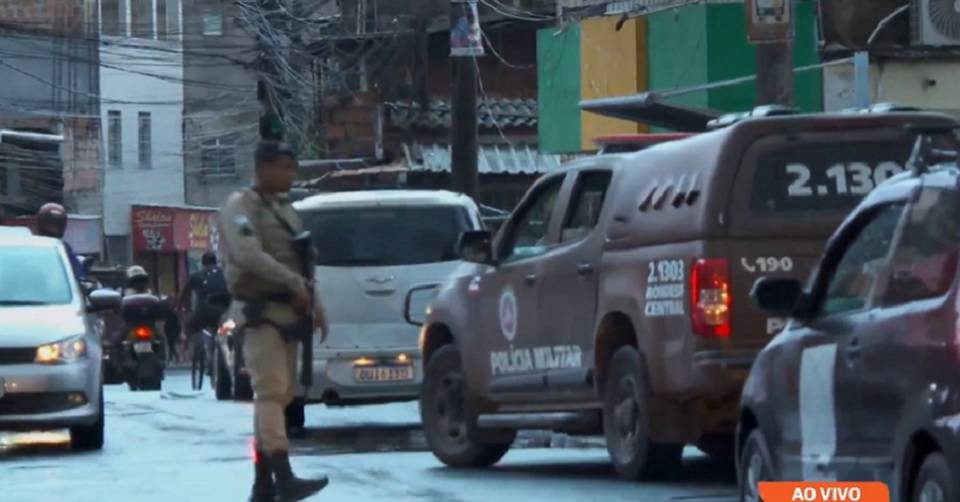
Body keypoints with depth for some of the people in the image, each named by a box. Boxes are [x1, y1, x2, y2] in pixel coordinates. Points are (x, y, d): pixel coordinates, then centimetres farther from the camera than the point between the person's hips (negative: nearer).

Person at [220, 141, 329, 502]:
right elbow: (249, 255, -20)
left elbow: (301, 262, 25)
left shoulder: (286, 210, 21)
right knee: (271, 391, -18)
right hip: (261, 312, -9)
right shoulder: (241, 207, -5)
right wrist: (294, 282, -21)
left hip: (288, 311, 9)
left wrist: (312, 302, 10)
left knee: (278, 395, 7)